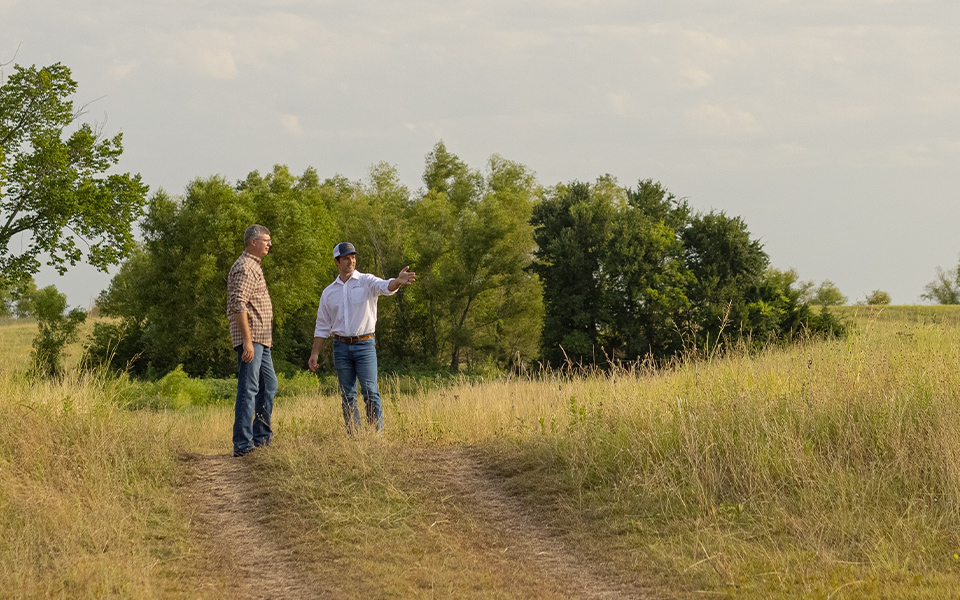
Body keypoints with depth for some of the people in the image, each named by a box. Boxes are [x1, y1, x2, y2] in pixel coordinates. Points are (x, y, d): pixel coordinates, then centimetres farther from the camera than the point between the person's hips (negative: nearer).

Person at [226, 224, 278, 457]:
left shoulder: (254, 266, 21)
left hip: (261, 340, 11)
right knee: (248, 389, -12)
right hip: (251, 337, -11)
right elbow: (239, 306, -22)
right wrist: (247, 340, -26)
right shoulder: (244, 268, -13)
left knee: (269, 385, 16)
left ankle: (261, 437, 23)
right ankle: (242, 444, -14)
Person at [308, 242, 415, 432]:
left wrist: (398, 281, -43)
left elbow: (386, 287, -20)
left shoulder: (366, 282, 2)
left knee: (370, 392, -10)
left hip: (365, 345, -3)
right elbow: (322, 327, 16)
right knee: (347, 395, 5)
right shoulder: (329, 292, 12)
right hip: (341, 347, 3)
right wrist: (314, 354, 10)